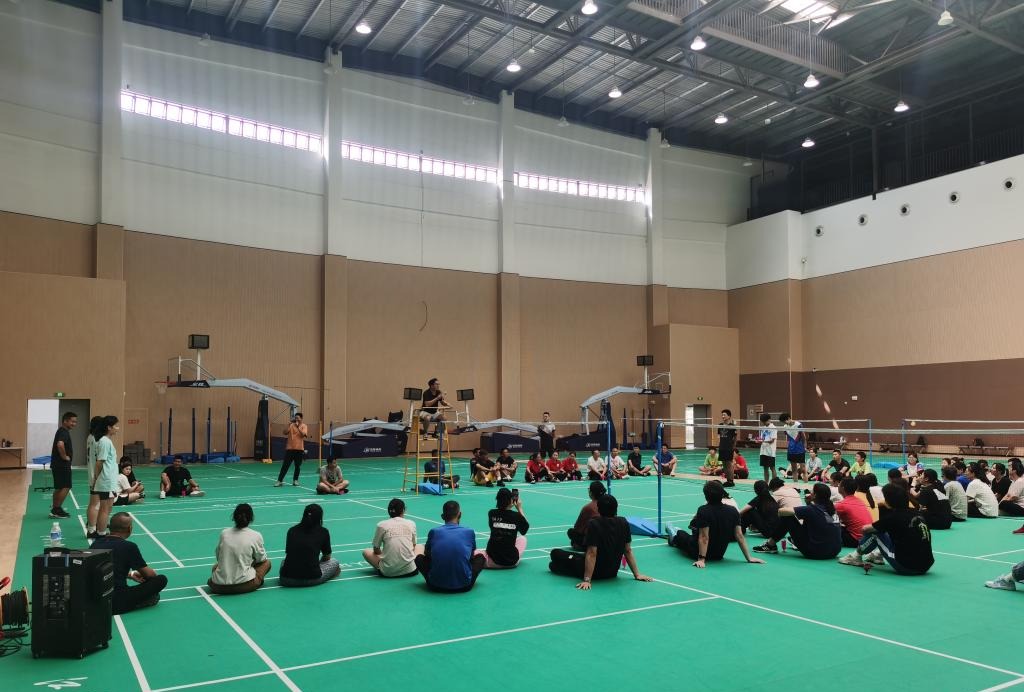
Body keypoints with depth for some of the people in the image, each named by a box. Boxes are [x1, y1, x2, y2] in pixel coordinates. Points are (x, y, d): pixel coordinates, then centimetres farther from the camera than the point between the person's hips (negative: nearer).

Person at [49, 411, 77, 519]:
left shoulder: (62, 431, 15)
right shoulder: (63, 432, -17)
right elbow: (60, 444, -36)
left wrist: (68, 456, 20)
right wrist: (64, 457, -23)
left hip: (58, 464, 10)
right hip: (62, 464, -10)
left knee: (59, 487, 17)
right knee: (66, 487, -7)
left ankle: (55, 508, 24)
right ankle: (56, 510, -3)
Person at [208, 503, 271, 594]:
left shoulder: (224, 533, 2)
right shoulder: (255, 536, -7)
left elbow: (218, 557, 15)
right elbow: (261, 559, 7)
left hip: (219, 587, 4)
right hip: (243, 585, -4)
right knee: (266, 563, 21)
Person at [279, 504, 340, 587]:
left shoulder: (292, 530, 12)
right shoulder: (323, 532, 5)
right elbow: (327, 557, 18)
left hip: (287, 580, 3)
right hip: (311, 579, -3)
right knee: (334, 562, 25)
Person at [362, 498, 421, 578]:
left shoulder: (381, 525, -1)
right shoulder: (411, 523, 3)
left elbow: (376, 550, 8)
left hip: (388, 572, -1)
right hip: (409, 570, 1)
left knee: (366, 552, 24)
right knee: (420, 547, 30)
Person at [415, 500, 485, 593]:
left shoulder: (434, 532, -1)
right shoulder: (469, 532, -1)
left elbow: (427, 553, 18)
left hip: (436, 585, 0)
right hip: (464, 586, 0)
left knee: (419, 558, 24)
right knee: (481, 558, 24)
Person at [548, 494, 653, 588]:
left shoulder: (594, 524, -24)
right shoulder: (623, 523, -9)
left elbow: (592, 554, -26)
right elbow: (628, 551, -3)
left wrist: (587, 580, -25)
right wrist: (637, 574, 4)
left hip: (596, 572, -6)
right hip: (613, 572, 6)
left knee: (555, 553, 3)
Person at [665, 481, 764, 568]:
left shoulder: (703, 511, -27)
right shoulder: (733, 511, -13)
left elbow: (704, 537, -29)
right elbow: (739, 536, -11)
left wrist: (701, 559, -27)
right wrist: (749, 558, -6)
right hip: (719, 554, 5)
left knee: (680, 534, 23)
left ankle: (674, 538, 54)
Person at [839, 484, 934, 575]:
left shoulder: (893, 517, -8)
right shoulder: (917, 515, 7)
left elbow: (865, 529, 5)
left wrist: (866, 528, 29)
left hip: (905, 568, -6)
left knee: (875, 533, 6)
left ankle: (856, 556, 23)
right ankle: (878, 555, 40)